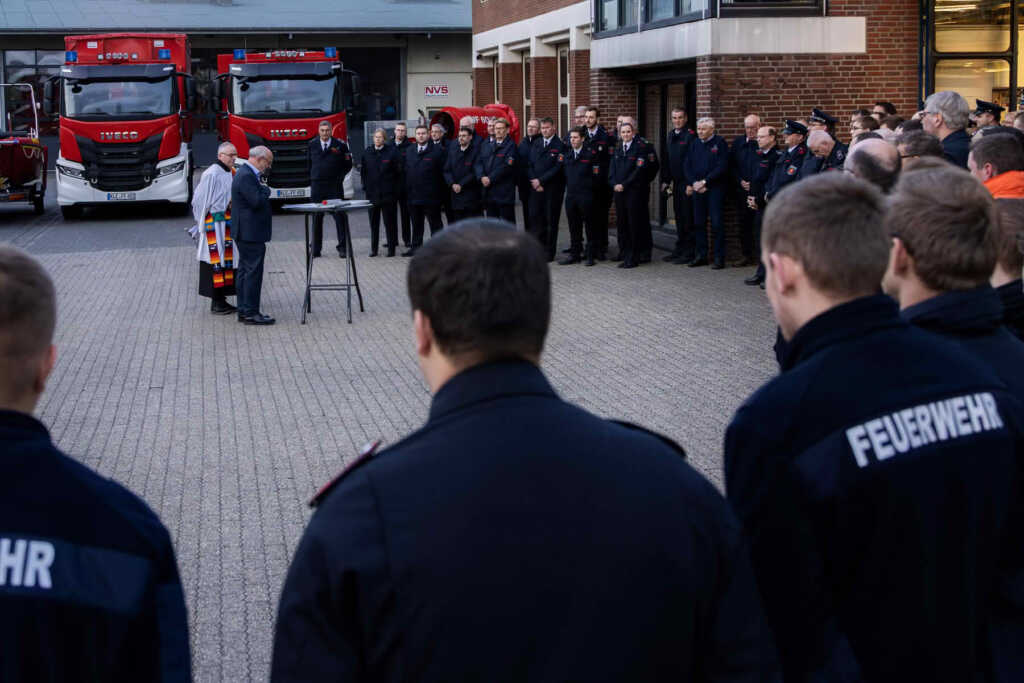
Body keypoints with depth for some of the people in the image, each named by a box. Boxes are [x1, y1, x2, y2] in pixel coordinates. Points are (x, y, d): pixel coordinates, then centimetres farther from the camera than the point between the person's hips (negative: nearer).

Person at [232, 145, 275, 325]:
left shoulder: (246, 173, 16)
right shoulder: (246, 176, -18)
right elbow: (257, 201, -24)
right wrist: (266, 190, -9)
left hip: (245, 233, 11)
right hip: (251, 233, -11)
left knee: (244, 271, 13)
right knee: (253, 271, -7)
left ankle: (244, 311, 19)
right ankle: (250, 313, -5)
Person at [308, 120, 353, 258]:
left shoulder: (340, 145, 1)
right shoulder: (312, 145, 9)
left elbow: (348, 165, 6)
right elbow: (309, 163, 16)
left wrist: (340, 177, -3)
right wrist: (311, 179, 9)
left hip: (334, 186, -2)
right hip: (317, 186, 2)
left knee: (340, 215, -4)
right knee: (316, 217, 6)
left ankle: (342, 247, 1)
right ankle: (316, 249, 13)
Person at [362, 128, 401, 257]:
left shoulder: (392, 151, -3)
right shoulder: (367, 153, 7)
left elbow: (398, 172, -1)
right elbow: (363, 171, 14)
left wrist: (396, 189, -3)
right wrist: (365, 186, 7)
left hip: (388, 193, -3)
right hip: (372, 193, 3)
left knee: (389, 221, 0)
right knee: (373, 222, 7)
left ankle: (391, 248, 6)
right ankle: (373, 248, 13)